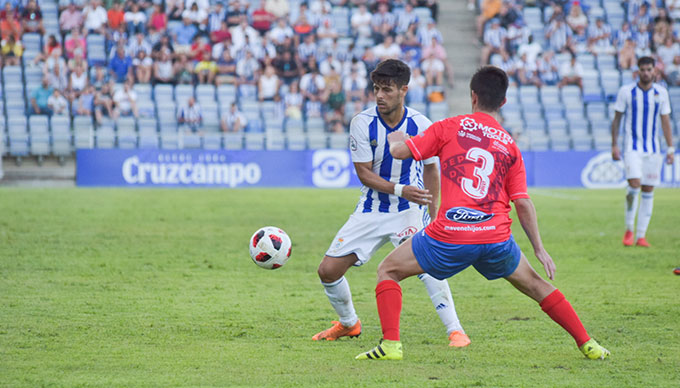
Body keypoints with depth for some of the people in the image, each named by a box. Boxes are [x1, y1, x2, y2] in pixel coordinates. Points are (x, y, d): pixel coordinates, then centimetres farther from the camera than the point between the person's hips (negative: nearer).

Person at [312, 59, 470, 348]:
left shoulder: (420, 125, -9)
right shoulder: (362, 123, -11)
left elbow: (430, 168, 7)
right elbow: (364, 173, -10)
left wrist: (432, 213, 9)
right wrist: (400, 189, -26)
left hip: (410, 209, -2)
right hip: (371, 210, 2)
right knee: (328, 271, -2)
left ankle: (455, 330, -25)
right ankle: (348, 323, 26)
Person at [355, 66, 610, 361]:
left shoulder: (450, 127, 4)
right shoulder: (510, 146, 12)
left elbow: (400, 152, 3)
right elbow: (523, 203, 7)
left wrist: (395, 139, 27)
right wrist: (539, 249, 11)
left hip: (450, 237, -3)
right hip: (497, 237, 3)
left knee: (388, 271, 14)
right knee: (533, 284, 25)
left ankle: (391, 344, -2)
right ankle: (587, 345, 22)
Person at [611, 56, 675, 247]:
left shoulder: (661, 93, 4)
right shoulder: (626, 91, -2)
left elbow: (665, 122, 8)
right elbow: (616, 119, 3)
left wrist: (670, 148, 3)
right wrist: (614, 145, -2)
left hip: (653, 148, 3)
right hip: (632, 146, -3)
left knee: (648, 191, 2)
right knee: (634, 184, -20)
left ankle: (641, 236, 8)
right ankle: (629, 229, -2)